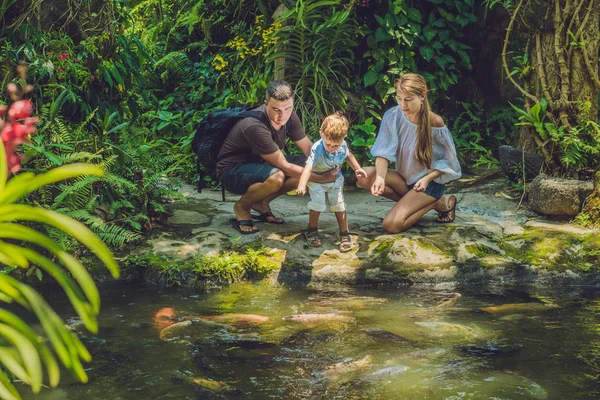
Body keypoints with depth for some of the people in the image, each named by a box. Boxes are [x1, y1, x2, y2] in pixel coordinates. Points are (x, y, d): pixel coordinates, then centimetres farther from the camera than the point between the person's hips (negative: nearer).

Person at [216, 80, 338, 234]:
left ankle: (261, 202, 5)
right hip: (232, 172, -8)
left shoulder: (289, 117, -10)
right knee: (276, 177, -37)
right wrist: (321, 178, -28)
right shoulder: (255, 126, -33)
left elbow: (309, 148, -2)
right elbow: (284, 166, -30)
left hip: (260, 164, 8)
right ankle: (242, 207, -8)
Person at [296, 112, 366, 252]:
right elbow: (308, 168, -49)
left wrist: (357, 168, 0)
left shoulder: (343, 145, -18)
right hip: (317, 181, -4)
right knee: (317, 204, -11)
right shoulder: (317, 149, -36)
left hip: (335, 180, 4)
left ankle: (344, 234, 11)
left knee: (339, 205, 1)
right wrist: (301, 185, -63)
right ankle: (312, 230, 13)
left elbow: (348, 155, 8)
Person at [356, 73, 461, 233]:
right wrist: (380, 177, -36)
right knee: (365, 176, -22)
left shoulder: (435, 123, -20)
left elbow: (448, 160, -9)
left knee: (391, 225, -21)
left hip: (430, 182, -5)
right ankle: (411, 201, -4)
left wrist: (427, 179, -25)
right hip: (404, 177, 5)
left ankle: (439, 202, 2)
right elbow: (384, 152, -16)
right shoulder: (393, 116, -12)